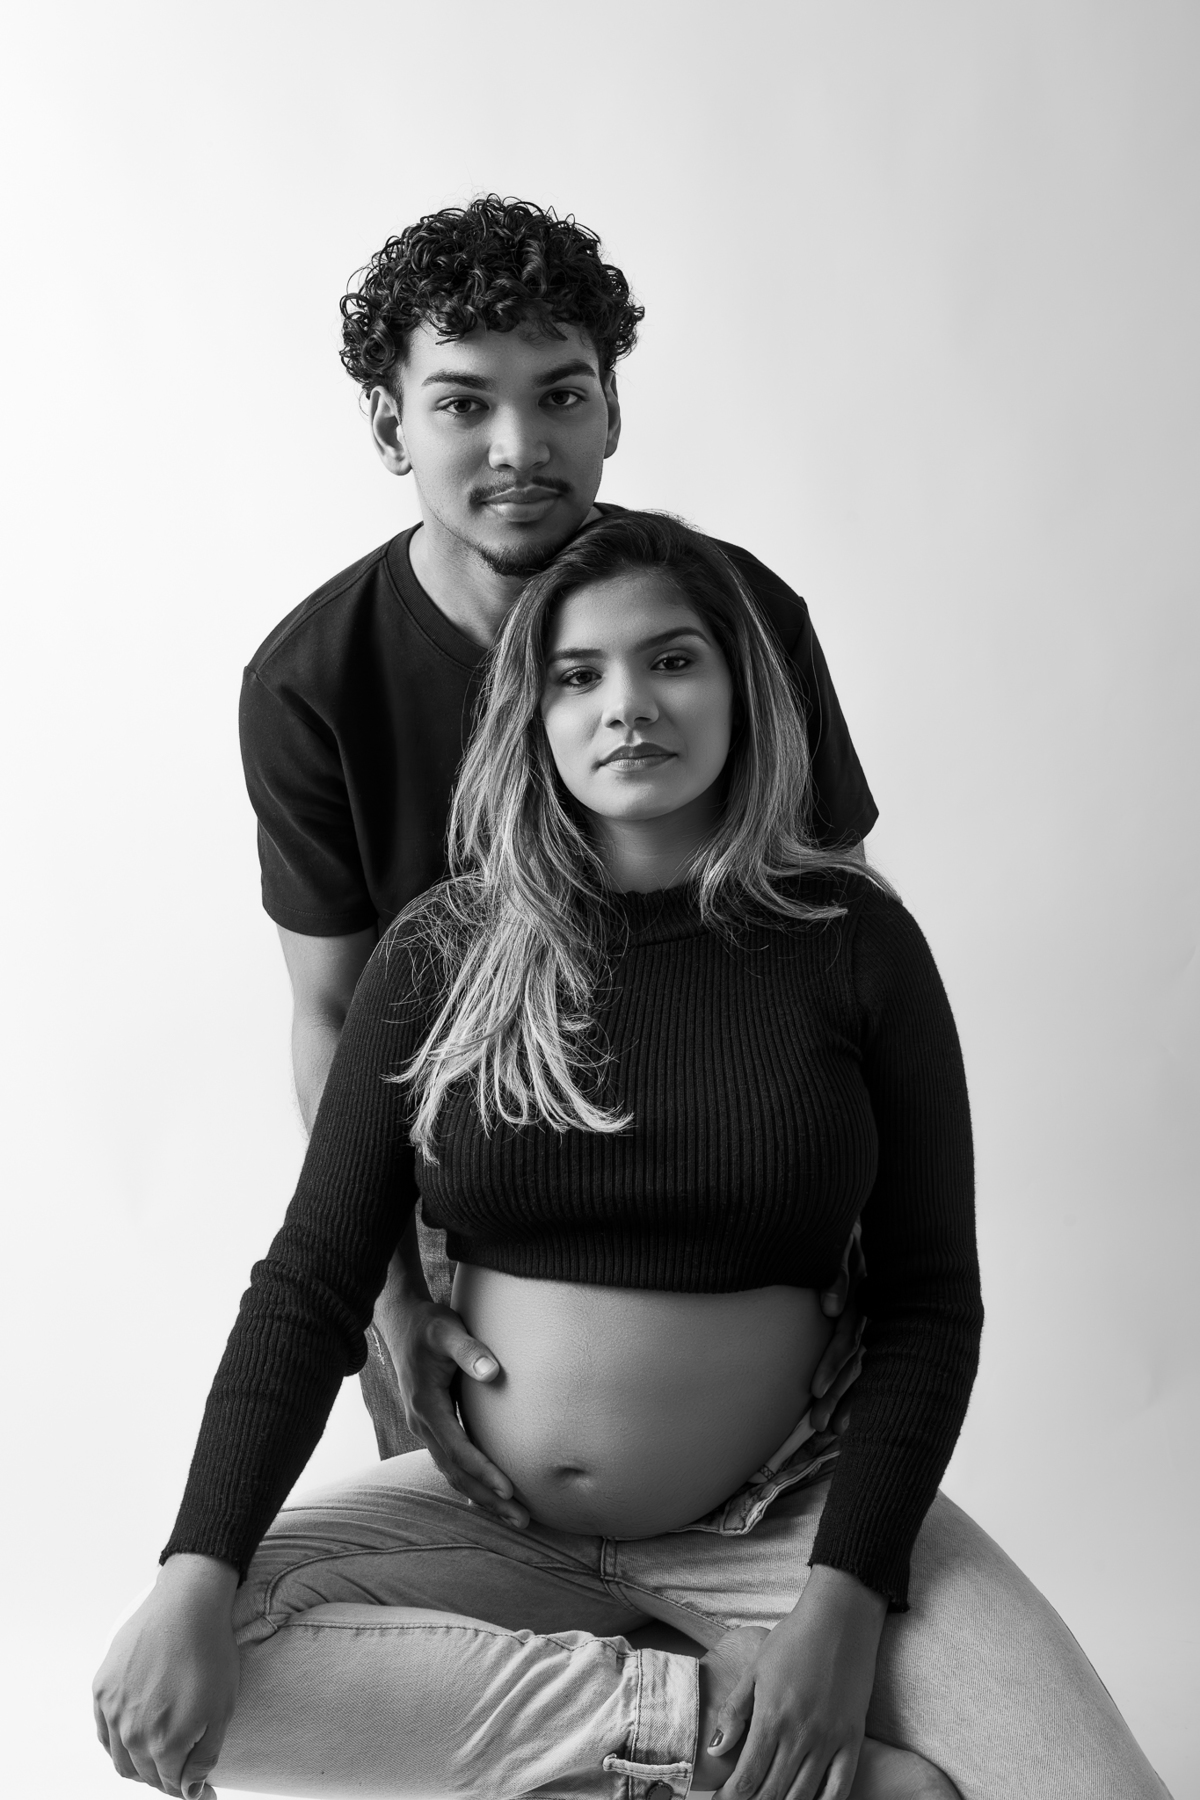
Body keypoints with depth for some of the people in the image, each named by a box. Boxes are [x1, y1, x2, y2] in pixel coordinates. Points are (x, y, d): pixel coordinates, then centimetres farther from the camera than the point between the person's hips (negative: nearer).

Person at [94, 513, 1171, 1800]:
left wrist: (845, 1597, -15)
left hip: (774, 1518, -3)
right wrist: (198, 1575, -17)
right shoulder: (446, 949, -2)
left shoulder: (852, 939, -4)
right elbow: (312, 1280, -4)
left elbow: (931, 1299, -3)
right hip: (484, 1515, 3)